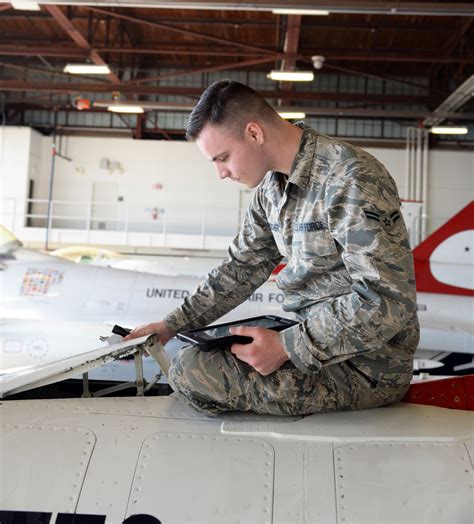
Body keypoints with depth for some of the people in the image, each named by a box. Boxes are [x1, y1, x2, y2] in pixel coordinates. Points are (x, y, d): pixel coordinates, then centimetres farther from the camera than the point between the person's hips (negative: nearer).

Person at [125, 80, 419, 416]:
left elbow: (387, 303, -26)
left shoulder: (351, 178, -22)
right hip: (319, 336, 9)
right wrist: (173, 325, 10)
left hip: (367, 366, -9)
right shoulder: (273, 186, 6)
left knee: (191, 371, -16)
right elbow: (241, 269, 14)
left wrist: (286, 348, -25)